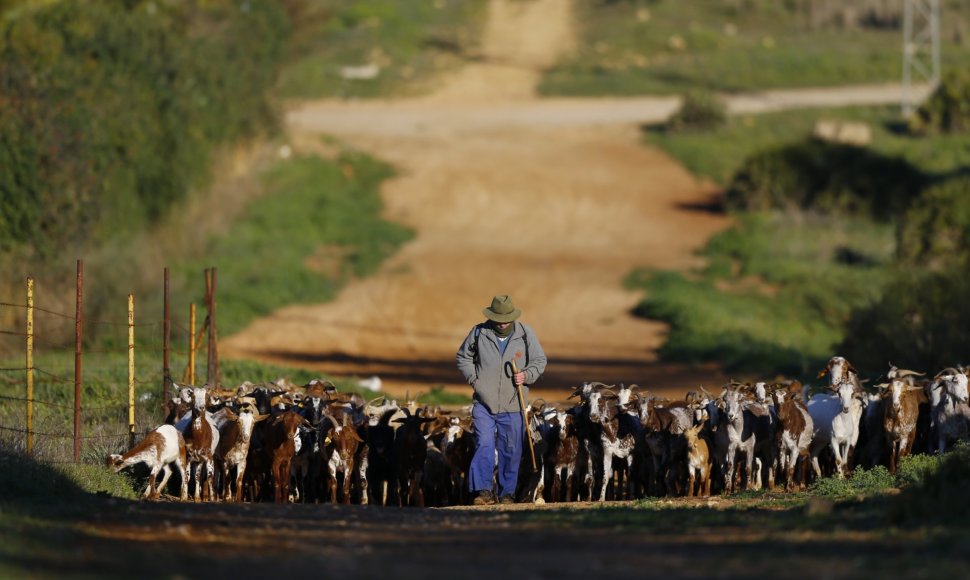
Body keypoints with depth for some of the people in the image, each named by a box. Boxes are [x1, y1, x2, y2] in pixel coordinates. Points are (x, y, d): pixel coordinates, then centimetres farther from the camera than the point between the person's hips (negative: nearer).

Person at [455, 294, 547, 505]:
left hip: (512, 406, 1)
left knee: (511, 451, 5)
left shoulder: (525, 334, 0)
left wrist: (527, 376, -9)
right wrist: (473, 378, 0)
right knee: (484, 446, -11)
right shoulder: (479, 333, -1)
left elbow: (539, 361, 10)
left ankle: (507, 493, 15)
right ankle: (483, 491, -10)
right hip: (484, 403, -1)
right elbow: (463, 357, 13)